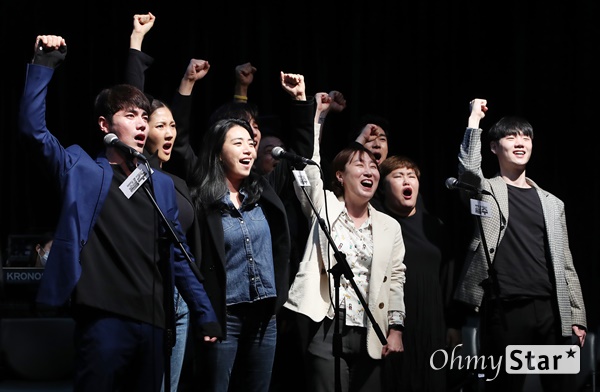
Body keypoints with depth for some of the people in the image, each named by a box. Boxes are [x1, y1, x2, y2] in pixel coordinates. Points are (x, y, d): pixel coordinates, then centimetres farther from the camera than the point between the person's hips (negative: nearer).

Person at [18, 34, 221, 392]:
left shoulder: (161, 184, 17)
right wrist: (44, 66, -10)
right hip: (103, 318, -4)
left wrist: (205, 314, 12)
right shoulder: (82, 170, 6)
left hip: (152, 321, 4)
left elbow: (179, 254, 17)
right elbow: (33, 128, -7)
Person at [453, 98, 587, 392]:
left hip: (551, 309, 4)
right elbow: (468, 169, -18)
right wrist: (475, 119, -10)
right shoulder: (486, 191, 8)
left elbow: (564, 264, 16)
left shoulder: (552, 203, 18)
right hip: (506, 310, -4)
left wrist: (577, 316, 10)